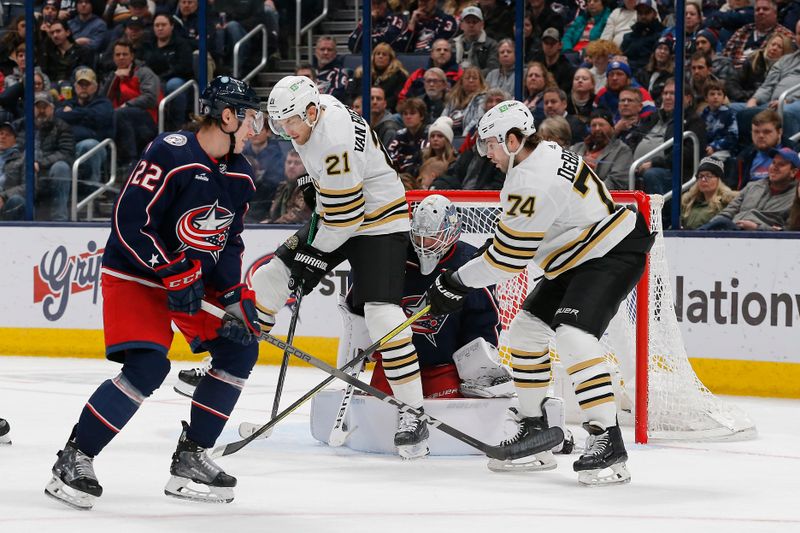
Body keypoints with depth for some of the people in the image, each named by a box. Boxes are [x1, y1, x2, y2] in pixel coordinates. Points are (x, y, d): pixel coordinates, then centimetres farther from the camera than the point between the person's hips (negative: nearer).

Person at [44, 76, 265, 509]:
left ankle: (190, 458, 11)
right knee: (147, 367, -23)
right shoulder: (170, 155, -23)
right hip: (136, 274, -9)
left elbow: (229, 242, 9)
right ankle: (75, 458, -12)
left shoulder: (238, 174, 4)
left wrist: (235, 297, -5)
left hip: (195, 277, 9)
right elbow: (129, 221, -25)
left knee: (239, 350, 2)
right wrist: (174, 273, -25)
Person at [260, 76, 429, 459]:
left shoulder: (336, 143, -31)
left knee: (382, 315, -23)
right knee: (269, 278, 7)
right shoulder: (312, 114, -4)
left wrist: (314, 254, -16)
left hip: (379, 222, -10)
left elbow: (345, 217, -27)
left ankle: (413, 414, -18)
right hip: (335, 217, 10)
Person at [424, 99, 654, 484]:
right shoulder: (545, 154, 6)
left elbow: (508, 259, -21)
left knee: (573, 336, -27)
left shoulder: (534, 181, -25)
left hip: (614, 255, -11)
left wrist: (456, 282, -11)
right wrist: (481, 256, 18)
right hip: (580, 256, 11)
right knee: (524, 329, 11)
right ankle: (536, 428, 20)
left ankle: (608, 442, -27)